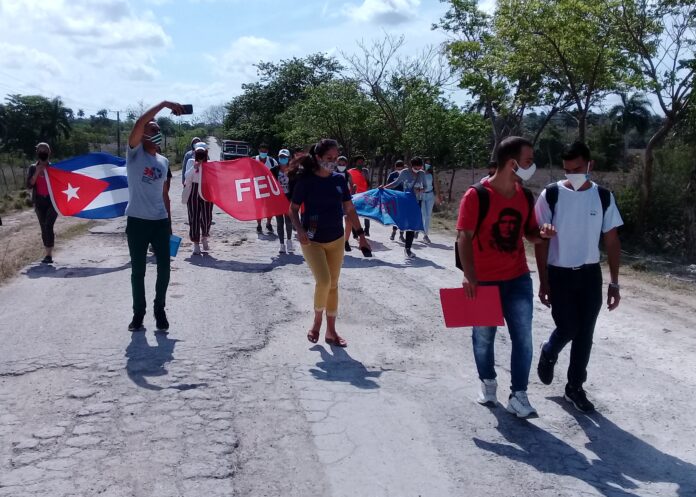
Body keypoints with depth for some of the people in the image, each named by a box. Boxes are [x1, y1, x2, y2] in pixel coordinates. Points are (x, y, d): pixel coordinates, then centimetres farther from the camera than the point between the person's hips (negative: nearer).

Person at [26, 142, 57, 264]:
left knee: (48, 225, -18)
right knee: (44, 228, 7)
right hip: (39, 201, 3)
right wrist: (37, 173, -13)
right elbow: (29, 185, -3)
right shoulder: (33, 168, 8)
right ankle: (48, 254, 15)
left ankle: (49, 254, -19)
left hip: (53, 200, -3)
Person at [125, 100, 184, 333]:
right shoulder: (135, 153, -1)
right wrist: (164, 104, -20)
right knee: (138, 271, 4)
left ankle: (160, 309, 21)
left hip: (160, 222, 4)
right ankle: (138, 312, 18)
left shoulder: (164, 161, 13)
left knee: (164, 269, 4)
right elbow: (138, 123, -18)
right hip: (137, 221, -4)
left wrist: (169, 221, 16)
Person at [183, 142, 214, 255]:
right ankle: (196, 244, 5)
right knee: (194, 218, -3)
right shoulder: (191, 162, 3)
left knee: (207, 217, 0)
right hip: (193, 193, 0)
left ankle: (204, 238, 29)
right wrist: (194, 168, -21)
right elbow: (187, 177, -8)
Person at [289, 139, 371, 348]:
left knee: (333, 285, 9)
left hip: (336, 240, 4)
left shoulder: (339, 180, 2)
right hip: (312, 241, -4)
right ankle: (317, 321, 10)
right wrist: (300, 230, -20)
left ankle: (331, 331, 21)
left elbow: (349, 209, 9)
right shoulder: (306, 180, -10)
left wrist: (361, 234, 5)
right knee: (323, 281, -18)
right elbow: (293, 209, -4)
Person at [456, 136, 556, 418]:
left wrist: (542, 233, -9)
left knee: (523, 339, 3)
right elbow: (465, 238, -17)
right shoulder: (476, 196, -16)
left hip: (518, 279, 4)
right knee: (484, 337, 13)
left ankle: (518, 396, 15)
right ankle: (488, 383, 36)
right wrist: (469, 276, -25)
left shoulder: (526, 197, 3)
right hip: (484, 282, -4)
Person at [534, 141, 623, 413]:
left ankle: (575, 387, 21)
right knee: (567, 329, -4)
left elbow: (612, 241, 3)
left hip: (591, 275, 3)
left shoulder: (604, 197, -1)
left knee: (584, 334, 6)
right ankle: (548, 354, 30)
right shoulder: (551, 195, -9)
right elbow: (541, 239, -6)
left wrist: (614, 283, 0)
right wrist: (543, 281, -8)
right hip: (559, 274, -2)